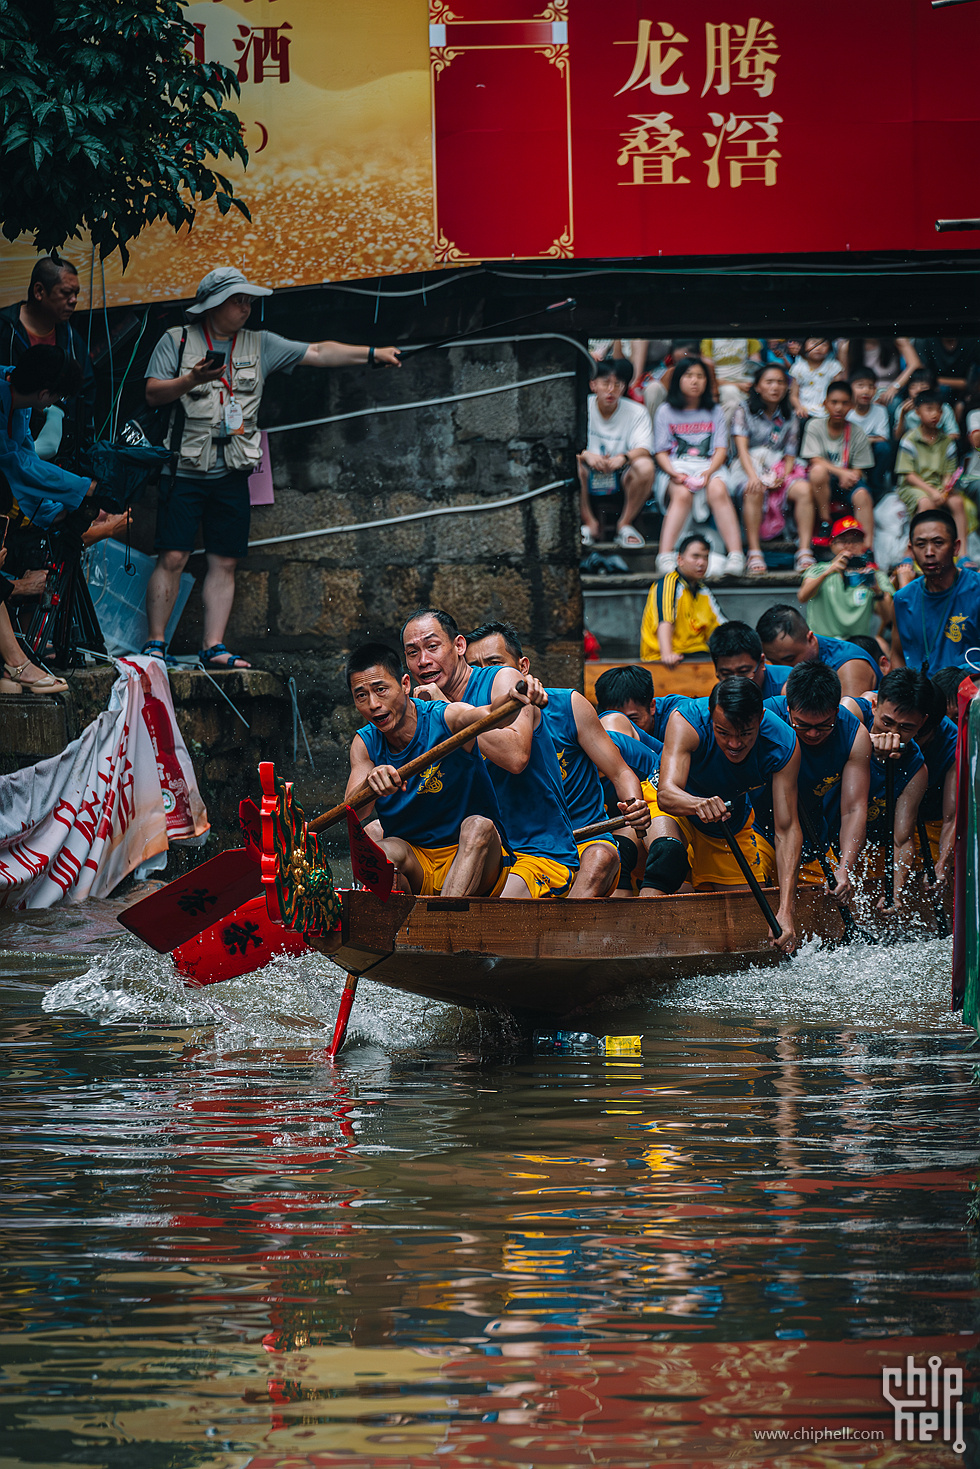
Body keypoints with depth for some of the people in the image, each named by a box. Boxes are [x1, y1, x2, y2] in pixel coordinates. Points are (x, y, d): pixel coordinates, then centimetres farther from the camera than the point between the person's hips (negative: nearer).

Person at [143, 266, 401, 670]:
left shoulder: (260, 345, 13)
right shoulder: (177, 340, 3)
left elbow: (317, 353, 11)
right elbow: (153, 394, -4)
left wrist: (372, 354, 6)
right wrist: (192, 380, -20)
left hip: (232, 474, 4)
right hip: (186, 470, -4)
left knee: (224, 562, 2)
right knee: (173, 557, -9)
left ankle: (213, 647, 3)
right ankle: (155, 642, -4)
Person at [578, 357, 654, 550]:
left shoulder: (636, 412, -3)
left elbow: (644, 449, -16)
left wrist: (623, 457, -38)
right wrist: (586, 454, -34)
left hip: (621, 479, 0)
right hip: (589, 478, 0)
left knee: (645, 466, -31)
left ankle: (624, 524, -12)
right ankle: (589, 523, -12)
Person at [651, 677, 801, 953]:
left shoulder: (783, 745, -30)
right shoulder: (686, 721, -36)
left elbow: (786, 830, -31)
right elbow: (667, 794, -48)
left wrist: (786, 911, -41)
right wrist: (699, 805, -73)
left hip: (733, 825, 3)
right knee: (667, 851, -36)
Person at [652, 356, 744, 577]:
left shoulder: (714, 412, 20)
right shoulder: (666, 411, 16)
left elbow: (721, 450, 9)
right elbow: (660, 452, 8)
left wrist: (708, 472, -12)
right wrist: (674, 473, -13)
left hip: (709, 466, 1)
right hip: (675, 467, -1)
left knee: (718, 490, -34)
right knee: (682, 494, -36)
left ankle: (735, 555, -44)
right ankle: (666, 556, -46)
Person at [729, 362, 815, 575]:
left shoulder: (790, 419, 17)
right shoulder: (744, 411, 8)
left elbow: (790, 456, 11)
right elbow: (742, 446, -4)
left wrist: (783, 475, -12)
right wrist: (752, 476, -22)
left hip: (779, 472, 3)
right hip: (747, 469, -3)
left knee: (804, 489, -30)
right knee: (755, 491, -40)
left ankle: (805, 552, -35)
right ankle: (754, 554, -40)